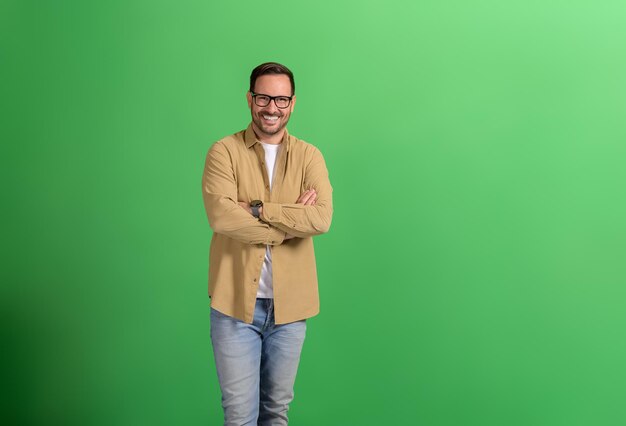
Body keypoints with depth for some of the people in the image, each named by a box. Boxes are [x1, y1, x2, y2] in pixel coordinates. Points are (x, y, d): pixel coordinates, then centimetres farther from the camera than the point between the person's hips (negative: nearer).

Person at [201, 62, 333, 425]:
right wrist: (293, 219, -13)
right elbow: (221, 216, -18)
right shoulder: (225, 151, -2)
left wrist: (256, 209, -17)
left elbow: (322, 218, -12)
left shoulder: (309, 156, 4)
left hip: (290, 303, 3)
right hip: (235, 301, -2)